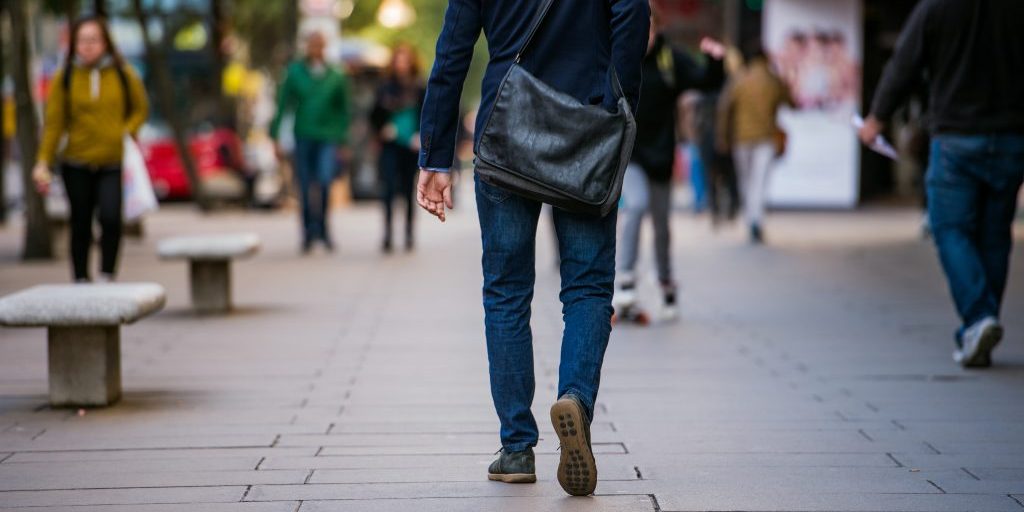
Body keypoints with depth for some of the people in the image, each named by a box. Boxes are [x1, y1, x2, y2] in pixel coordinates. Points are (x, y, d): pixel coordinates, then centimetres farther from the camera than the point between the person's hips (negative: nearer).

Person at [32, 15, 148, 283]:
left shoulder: (124, 75, 1)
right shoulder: (64, 78, 1)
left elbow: (140, 109, 13)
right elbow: (53, 123, 1)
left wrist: (127, 132, -5)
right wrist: (43, 163, -5)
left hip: (114, 163, -1)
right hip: (77, 164, 1)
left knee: (110, 218, -19)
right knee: (81, 224, 8)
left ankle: (107, 277, -5)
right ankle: (81, 282, 21)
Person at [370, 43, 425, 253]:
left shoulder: (420, 89, 0)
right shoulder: (385, 88, 3)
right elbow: (375, 116, 10)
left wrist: (422, 136, -8)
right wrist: (382, 129, -6)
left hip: (411, 147, 0)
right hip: (391, 144, 0)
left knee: (409, 190, 7)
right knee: (389, 187, -12)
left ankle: (409, 234, 17)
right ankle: (387, 233, -12)